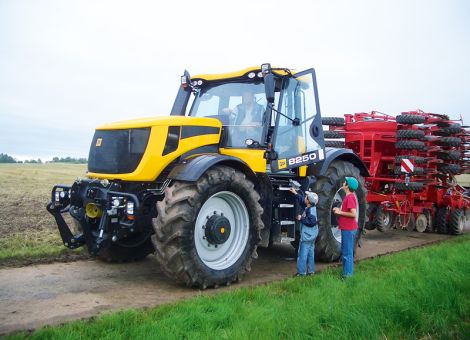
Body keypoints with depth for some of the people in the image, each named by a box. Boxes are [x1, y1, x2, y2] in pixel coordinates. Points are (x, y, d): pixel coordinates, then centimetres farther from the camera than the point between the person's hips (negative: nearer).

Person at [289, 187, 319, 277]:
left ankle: (301, 272, 2)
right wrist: (296, 193, 24)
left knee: (303, 254, -3)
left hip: (307, 235, -10)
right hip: (311, 235, 10)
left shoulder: (310, 210, -21)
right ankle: (311, 271, 23)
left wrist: (301, 219, -18)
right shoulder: (310, 207, 7)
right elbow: (302, 201, 22)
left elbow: (311, 222, -27)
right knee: (310, 253, 15)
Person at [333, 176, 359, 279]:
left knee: (347, 253, -4)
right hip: (346, 228, 10)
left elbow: (353, 214, -24)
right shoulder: (349, 197, 14)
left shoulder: (350, 197, -17)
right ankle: (347, 272, 25)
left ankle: (348, 274, 2)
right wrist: (339, 210, 8)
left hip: (349, 229, -10)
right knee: (345, 251, 17)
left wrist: (340, 212, -16)